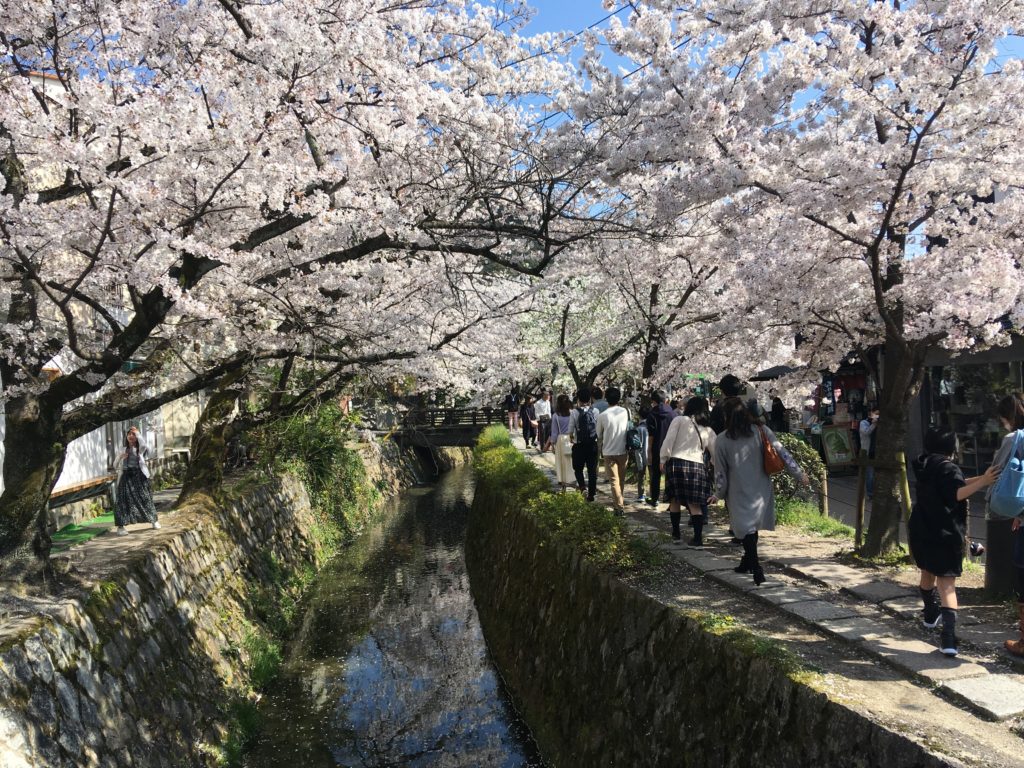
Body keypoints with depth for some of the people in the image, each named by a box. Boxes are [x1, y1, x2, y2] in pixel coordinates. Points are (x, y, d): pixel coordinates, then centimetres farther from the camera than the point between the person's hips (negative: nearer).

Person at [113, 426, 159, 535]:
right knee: (122, 500, -9)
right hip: (126, 477, 2)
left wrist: (137, 433, -11)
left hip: (139, 476, -2)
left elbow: (144, 445, -23)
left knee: (145, 498, 3)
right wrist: (120, 457, -7)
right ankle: (120, 526, -8)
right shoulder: (124, 450, 13)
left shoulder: (140, 449, 5)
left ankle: (154, 520, 20)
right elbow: (115, 466, 13)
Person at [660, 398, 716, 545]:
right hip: (697, 465, 2)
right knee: (694, 504, 4)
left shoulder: (679, 420, 3)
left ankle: (676, 533, 23)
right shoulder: (708, 430, 13)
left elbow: (669, 440, -5)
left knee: (675, 500, 14)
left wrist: (663, 459, 0)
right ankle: (698, 537, -3)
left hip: (676, 462, -2)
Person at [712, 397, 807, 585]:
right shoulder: (761, 432, -4)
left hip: (739, 493, -3)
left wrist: (720, 493, 10)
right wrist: (799, 474, 6)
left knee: (746, 528, 2)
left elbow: (721, 472, -3)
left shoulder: (722, 440, -10)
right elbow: (782, 453, -4)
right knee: (753, 526, 19)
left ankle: (756, 569, -8)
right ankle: (748, 562, 32)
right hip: (761, 490, 4)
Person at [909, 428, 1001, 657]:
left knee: (927, 573, 28)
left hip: (921, 531, 7)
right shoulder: (947, 468, -13)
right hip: (945, 535, -7)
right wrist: (982, 482, -32)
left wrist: (980, 478, 6)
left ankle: (931, 614, 46)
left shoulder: (925, 466, 9)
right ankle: (948, 638, -18)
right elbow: (957, 493, -26)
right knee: (947, 583, -8)